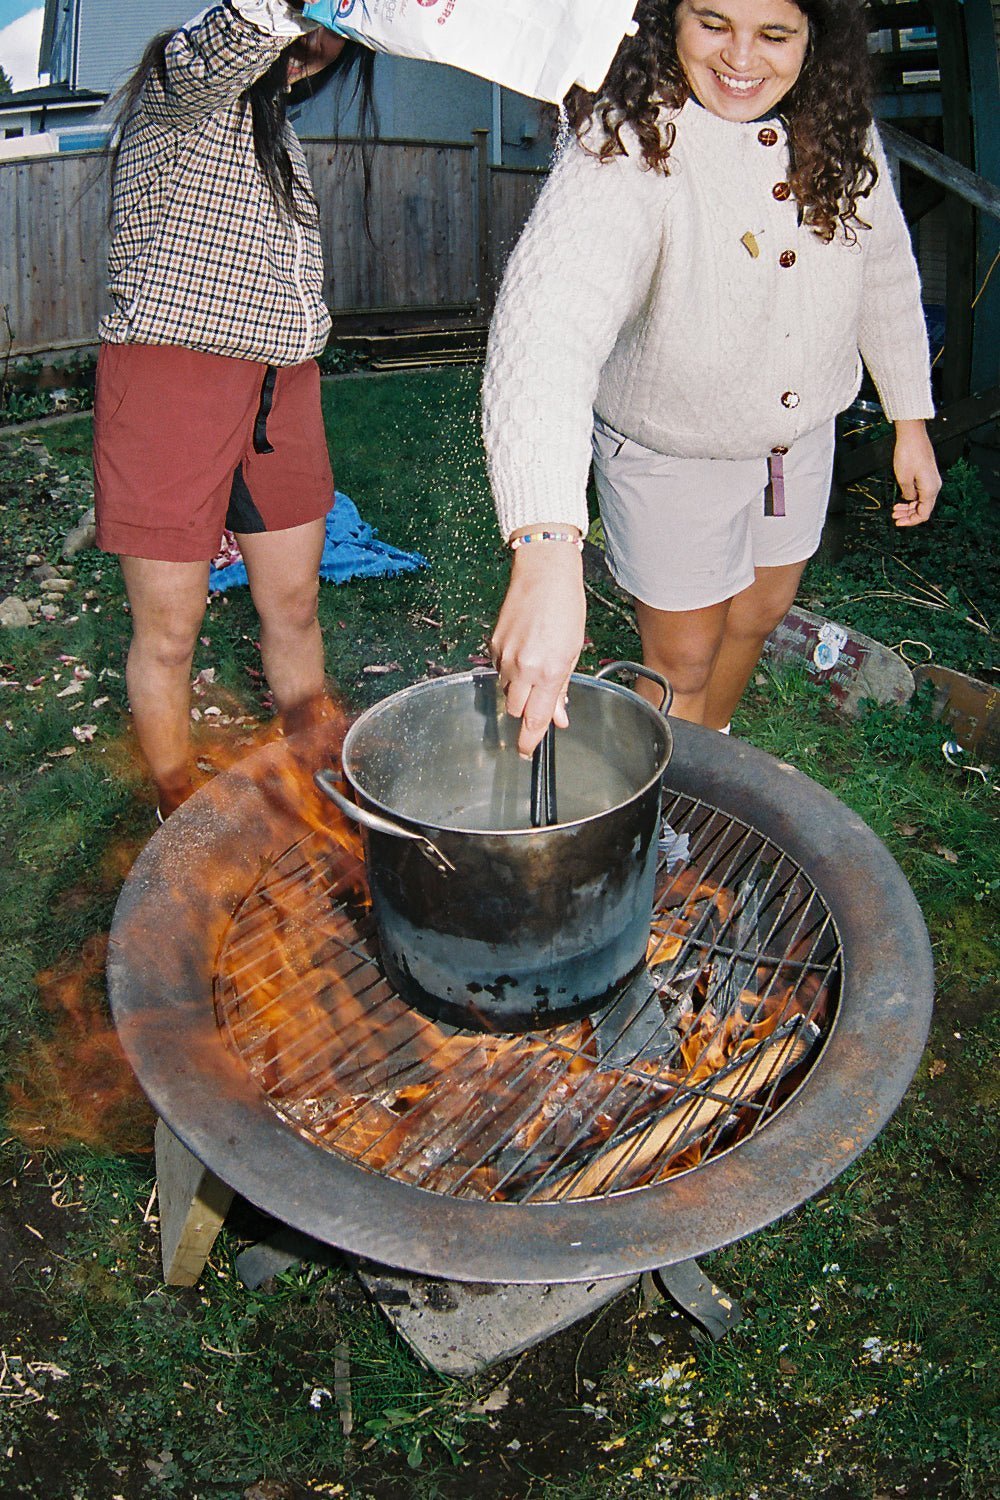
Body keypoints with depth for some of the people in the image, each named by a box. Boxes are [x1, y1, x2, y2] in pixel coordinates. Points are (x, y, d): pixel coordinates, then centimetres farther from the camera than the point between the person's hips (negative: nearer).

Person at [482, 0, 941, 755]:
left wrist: (911, 420, 7)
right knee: (684, 661, 6)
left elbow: (886, 272, 6)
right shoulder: (629, 146, -32)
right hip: (669, 453, -6)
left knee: (760, 613, 24)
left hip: (803, 435, 6)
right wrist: (546, 550, -66)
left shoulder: (841, 129, -12)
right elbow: (549, 315, -50)